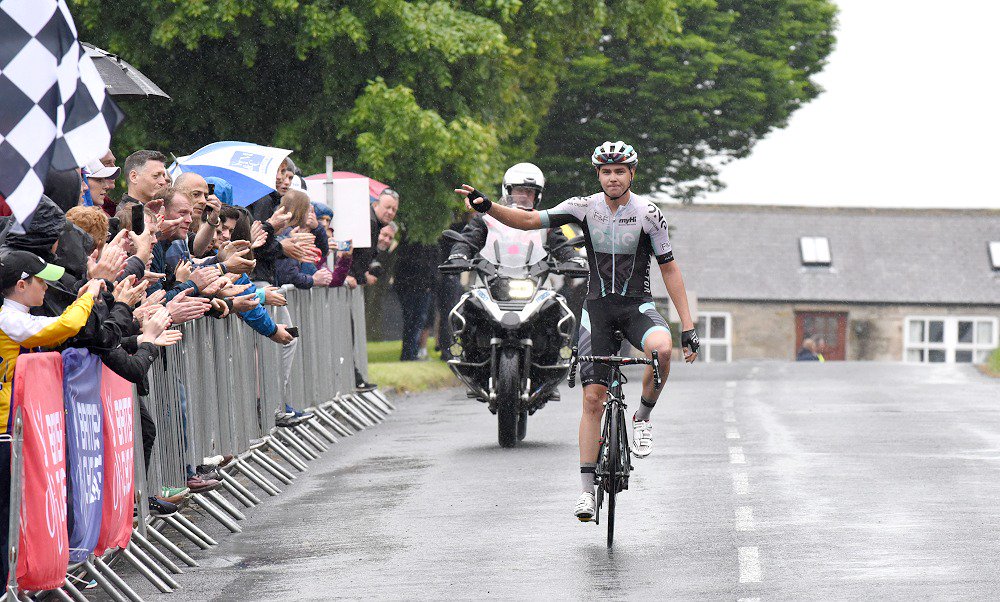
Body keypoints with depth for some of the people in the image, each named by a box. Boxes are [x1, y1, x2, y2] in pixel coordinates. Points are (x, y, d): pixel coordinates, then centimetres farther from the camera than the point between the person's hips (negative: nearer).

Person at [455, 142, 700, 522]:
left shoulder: (648, 213, -9)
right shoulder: (585, 207, -4)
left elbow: (669, 269, -5)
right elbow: (530, 221, -8)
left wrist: (688, 327, -8)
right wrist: (487, 207, -25)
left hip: (637, 305, -2)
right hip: (598, 307, 2)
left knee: (661, 349, -36)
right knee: (593, 398, -4)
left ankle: (642, 417, -8)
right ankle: (587, 490, 1)